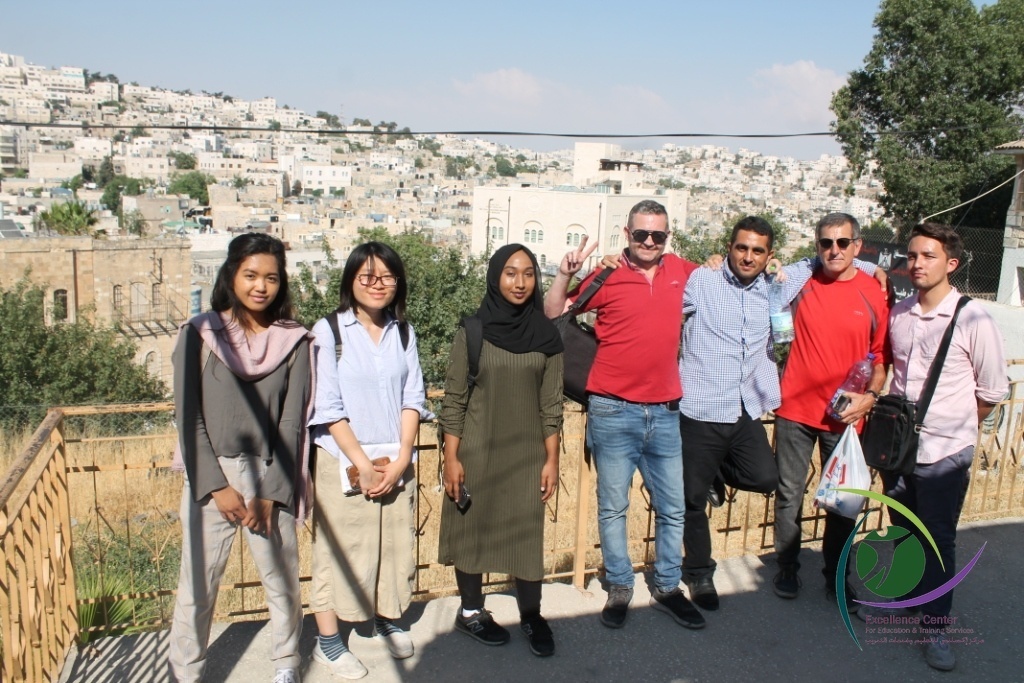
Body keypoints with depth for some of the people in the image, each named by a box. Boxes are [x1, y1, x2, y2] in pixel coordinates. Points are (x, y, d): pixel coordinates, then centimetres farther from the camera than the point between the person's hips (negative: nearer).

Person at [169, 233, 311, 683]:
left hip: (271, 476, 1)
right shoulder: (199, 334, -1)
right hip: (209, 475, 0)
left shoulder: (293, 341, 1)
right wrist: (216, 485, -9)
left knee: (282, 578, 9)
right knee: (197, 583, 4)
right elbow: (187, 416, -3)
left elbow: (292, 422, -2)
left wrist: (270, 492, -8)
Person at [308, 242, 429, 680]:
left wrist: (401, 459, -7)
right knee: (339, 550, 4)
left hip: (396, 463, 4)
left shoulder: (404, 332, 6)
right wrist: (363, 464, -13)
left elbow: (412, 398, 4)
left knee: (395, 544, 12)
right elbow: (327, 407, -11)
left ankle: (387, 619, 33)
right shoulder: (328, 331, -7)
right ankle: (327, 642, 19)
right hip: (343, 462, -4)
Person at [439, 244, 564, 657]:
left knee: (527, 533, 6)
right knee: (472, 528, 10)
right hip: (477, 450, -1)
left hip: (527, 453, 1)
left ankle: (531, 615, 24)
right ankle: (470, 611, 28)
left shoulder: (546, 334, 0)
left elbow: (551, 404, 2)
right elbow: (454, 399, -4)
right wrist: (451, 457, -7)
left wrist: (552, 459, 1)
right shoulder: (472, 330, -6)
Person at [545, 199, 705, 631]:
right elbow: (552, 315, -2)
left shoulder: (683, 272, 5)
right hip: (614, 412, -3)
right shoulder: (606, 277, -5)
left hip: (665, 413, 3)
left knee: (672, 508, 12)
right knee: (613, 507, 8)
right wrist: (565, 275, -17)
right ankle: (619, 587, 24)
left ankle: (667, 588, 28)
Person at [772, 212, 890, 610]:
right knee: (789, 494, 9)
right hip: (796, 410, 0)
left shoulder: (873, 295, -2)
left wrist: (869, 396, -11)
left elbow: (881, 357, 4)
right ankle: (787, 569, 27)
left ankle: (836, 578, 29)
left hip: (845, 415, 0)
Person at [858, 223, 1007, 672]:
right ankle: (904, 597, 40)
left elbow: (992, 391, -4)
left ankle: (936, 626, 23)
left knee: (938, 541, 7)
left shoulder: (973, 320, -13)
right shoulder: (898, 314, 2)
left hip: (945, 453, -4)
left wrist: (952, 426, 6)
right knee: (903, 531, 19)